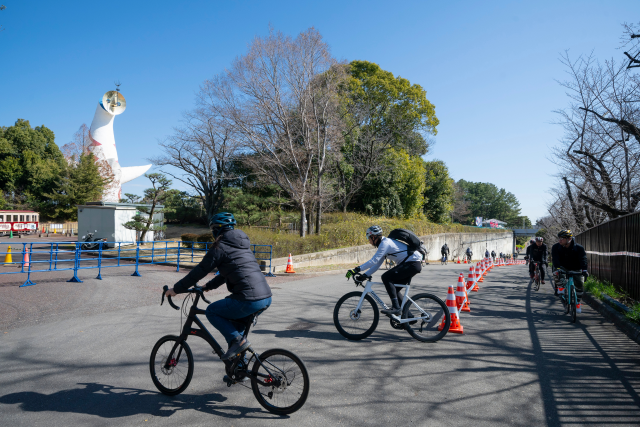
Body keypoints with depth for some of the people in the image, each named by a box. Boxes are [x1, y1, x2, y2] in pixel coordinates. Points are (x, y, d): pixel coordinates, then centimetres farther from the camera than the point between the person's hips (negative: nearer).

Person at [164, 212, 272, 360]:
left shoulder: (220, 247, -2)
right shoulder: (242, 244, 23)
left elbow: (200, 271, 0)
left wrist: (176, 289, 11)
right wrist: (209, 286, 41)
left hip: (249, 301, -8)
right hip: (266, 298, 9)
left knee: (212, 311, 12)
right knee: (232, 313, 32)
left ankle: (238, 341, 0)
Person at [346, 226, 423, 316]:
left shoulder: (385, 243, -17)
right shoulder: (384, 243, 14)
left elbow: (374, 261, -26)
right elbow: (377, 264, 14)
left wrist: (357, 270, -27)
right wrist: (365, 275, 7)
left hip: (413, 264, -10)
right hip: (408, 264, 10)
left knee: (386, 277, -19)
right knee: (394, 289, 12)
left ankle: (395, 307, -19)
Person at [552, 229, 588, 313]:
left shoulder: (579, 248, -15)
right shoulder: (556, 247, -15)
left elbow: (583, 259, -28)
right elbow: (555, 259, -26)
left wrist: (584, 269, -46)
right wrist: (557, 269, -44)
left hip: (576, 269, -1)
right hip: (562, 268, 1)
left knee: (579, 283, -17)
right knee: (556, 272, -30)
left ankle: (578, 303, 4)